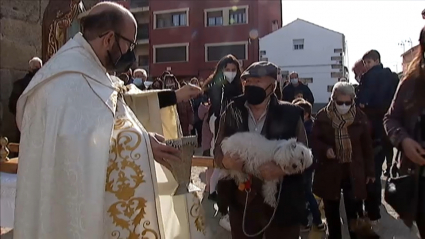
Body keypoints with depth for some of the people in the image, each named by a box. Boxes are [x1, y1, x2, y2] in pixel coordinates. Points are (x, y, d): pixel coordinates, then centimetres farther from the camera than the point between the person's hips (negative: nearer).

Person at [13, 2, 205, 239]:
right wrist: (142, 142, -26)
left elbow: (125, 100, 16)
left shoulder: (89, 71, 11)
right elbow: (79, 137, -34)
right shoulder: (72, 76, -23)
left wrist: (175, 97, 13)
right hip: (77, 197, -10)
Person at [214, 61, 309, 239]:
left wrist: (281, 169, -24)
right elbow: (218, 149, 6)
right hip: (241, 202, 3)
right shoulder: (232, 113, 3)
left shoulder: (290, 114, -6)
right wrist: (225, 161, -17)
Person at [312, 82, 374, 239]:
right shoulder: (322, 116, -6)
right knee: (331, 211, 13)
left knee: (353, 209, 0)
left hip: (354, 172, 0)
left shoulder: (360, 117, -4)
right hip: (329, 171, 1)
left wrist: (370, 171, 6)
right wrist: (325, 150, -19)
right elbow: (314, 140, 2)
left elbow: (367, 146, 4)